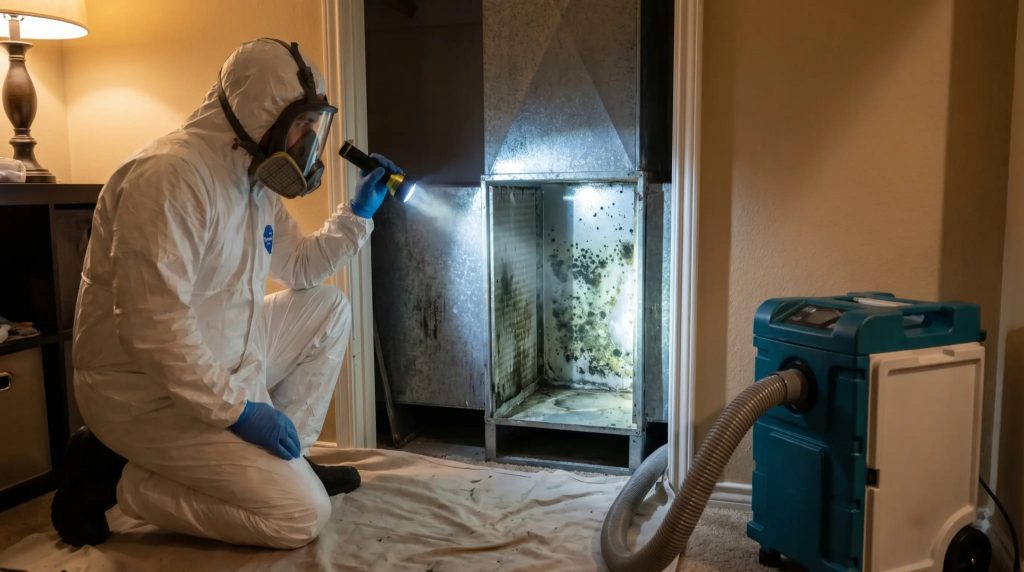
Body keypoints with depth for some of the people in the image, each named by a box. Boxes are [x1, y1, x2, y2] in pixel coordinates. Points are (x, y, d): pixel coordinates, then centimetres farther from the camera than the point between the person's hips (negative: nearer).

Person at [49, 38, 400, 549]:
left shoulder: (254, 177, 7)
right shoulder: (172, 175, -25)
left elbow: (300, 266, 19)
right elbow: (151, 325, -31)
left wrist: (359, 212, 8)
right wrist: (238, 410, -25)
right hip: (150, 392, -10)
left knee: (327, 308, 8)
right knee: (302, 514, -11)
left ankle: (282, 461, 12)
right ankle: (111, 477, -2)